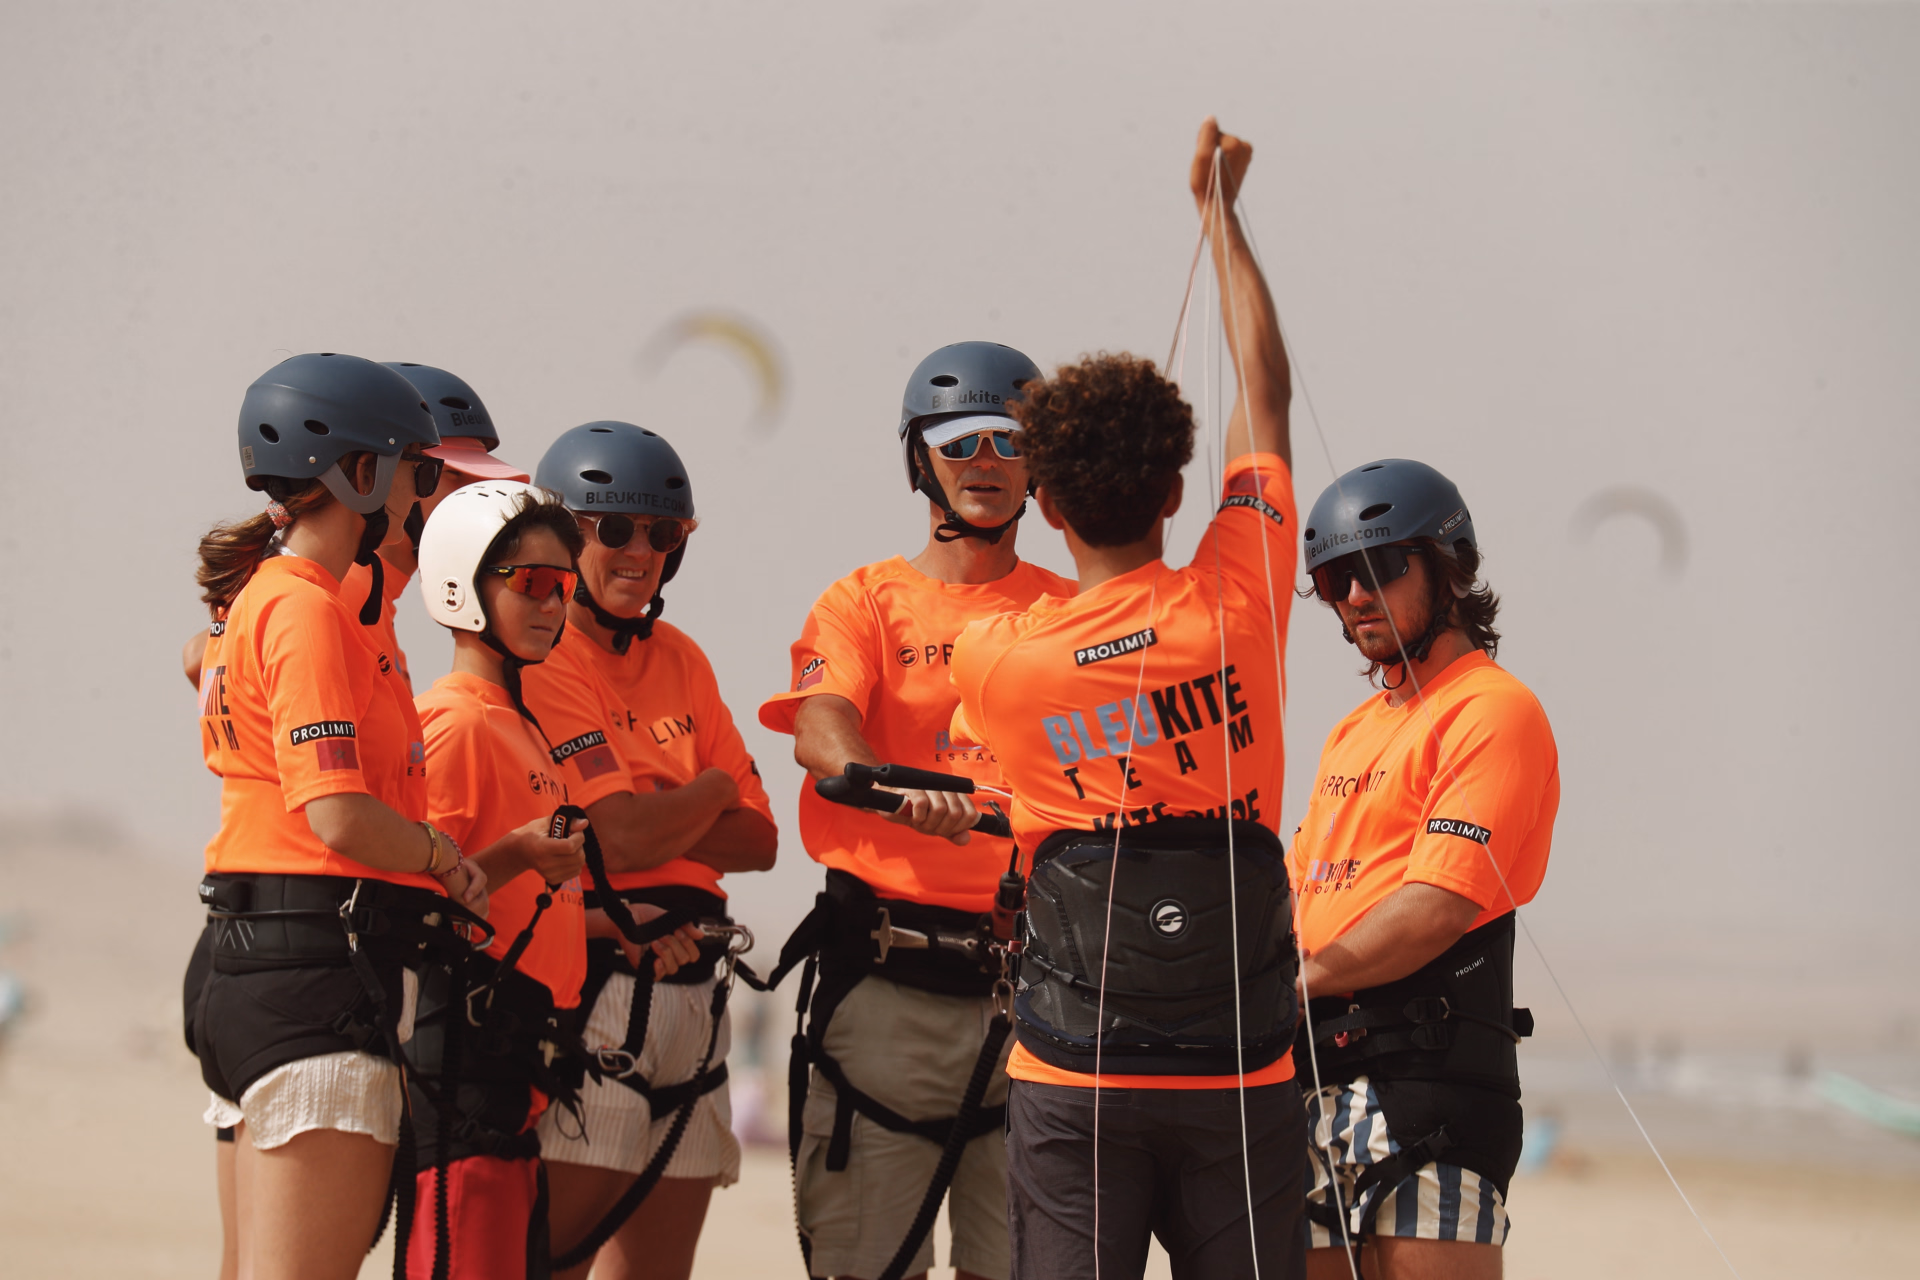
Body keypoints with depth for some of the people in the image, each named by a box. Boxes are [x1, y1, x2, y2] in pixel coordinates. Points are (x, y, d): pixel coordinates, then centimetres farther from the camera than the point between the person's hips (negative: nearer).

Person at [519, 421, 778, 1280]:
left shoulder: (679, 659, 16)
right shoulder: (541, 663, -8)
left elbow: (757, 839, 10)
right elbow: (627, 838, -17)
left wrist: (657, 820, -8)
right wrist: (710, 790, 2)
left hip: (693, 986, 8)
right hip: (595, 977, -8)